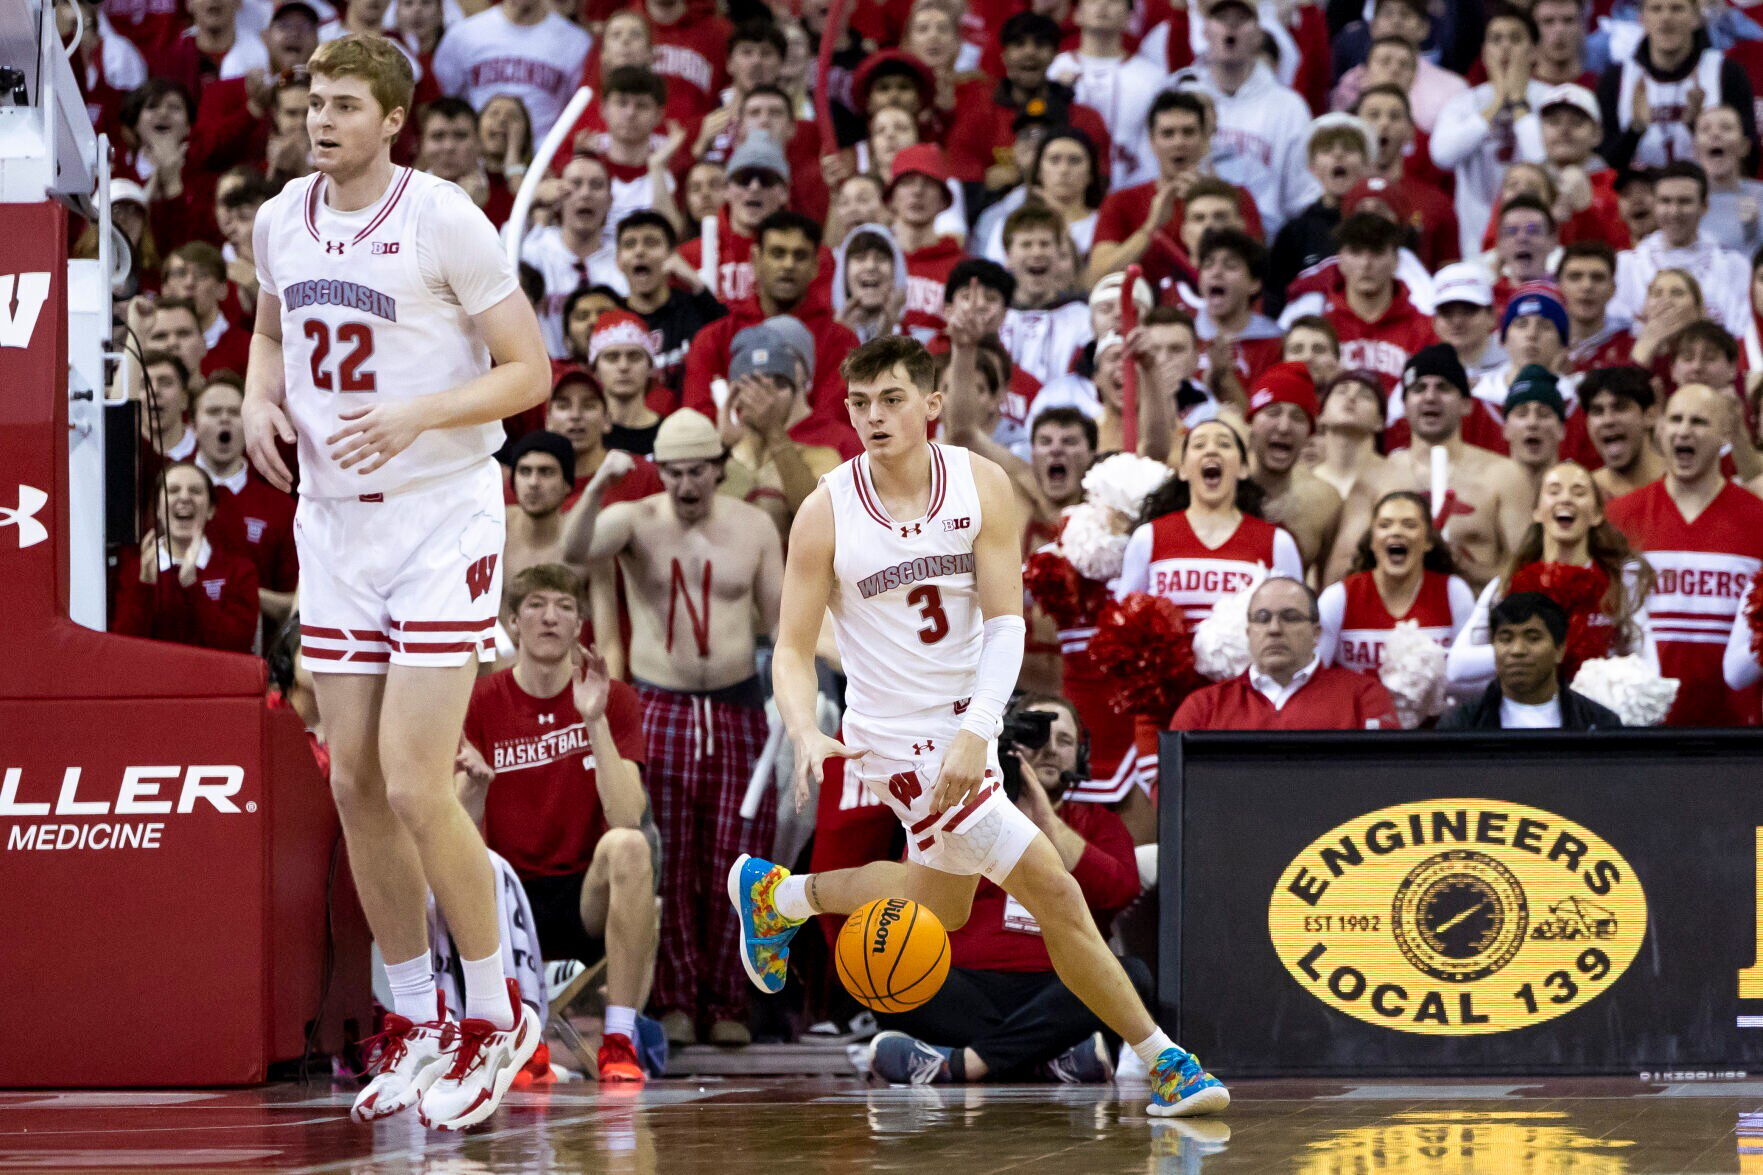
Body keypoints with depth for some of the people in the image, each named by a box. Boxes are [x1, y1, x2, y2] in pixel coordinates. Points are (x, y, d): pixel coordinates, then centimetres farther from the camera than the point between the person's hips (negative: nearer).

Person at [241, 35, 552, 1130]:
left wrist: (415, 415, -23)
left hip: (443, 517, -6)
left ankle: (498, 1014, 4)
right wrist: (262, 400, 3)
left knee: (415, 784, -12)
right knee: (355, 784, 7)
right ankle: (416, 1023, 20)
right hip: (335, 522, 6)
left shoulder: (444, 220, -13)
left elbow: (529, 370, -10)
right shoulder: (282, 219, 5)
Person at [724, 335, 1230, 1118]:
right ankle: (1161, 1062, 1)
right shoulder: (826, 514, -13)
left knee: (942, 906, 24)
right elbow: (793, 648, -7)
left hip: (963, 732, 5)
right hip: (904, 743, -5)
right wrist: (806, 735, -27)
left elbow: (1005, 622, -10)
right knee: (1054, 892, -10)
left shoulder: (981, 486, -7)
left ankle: (780, 894, 43)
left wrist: (977, 732, -23)